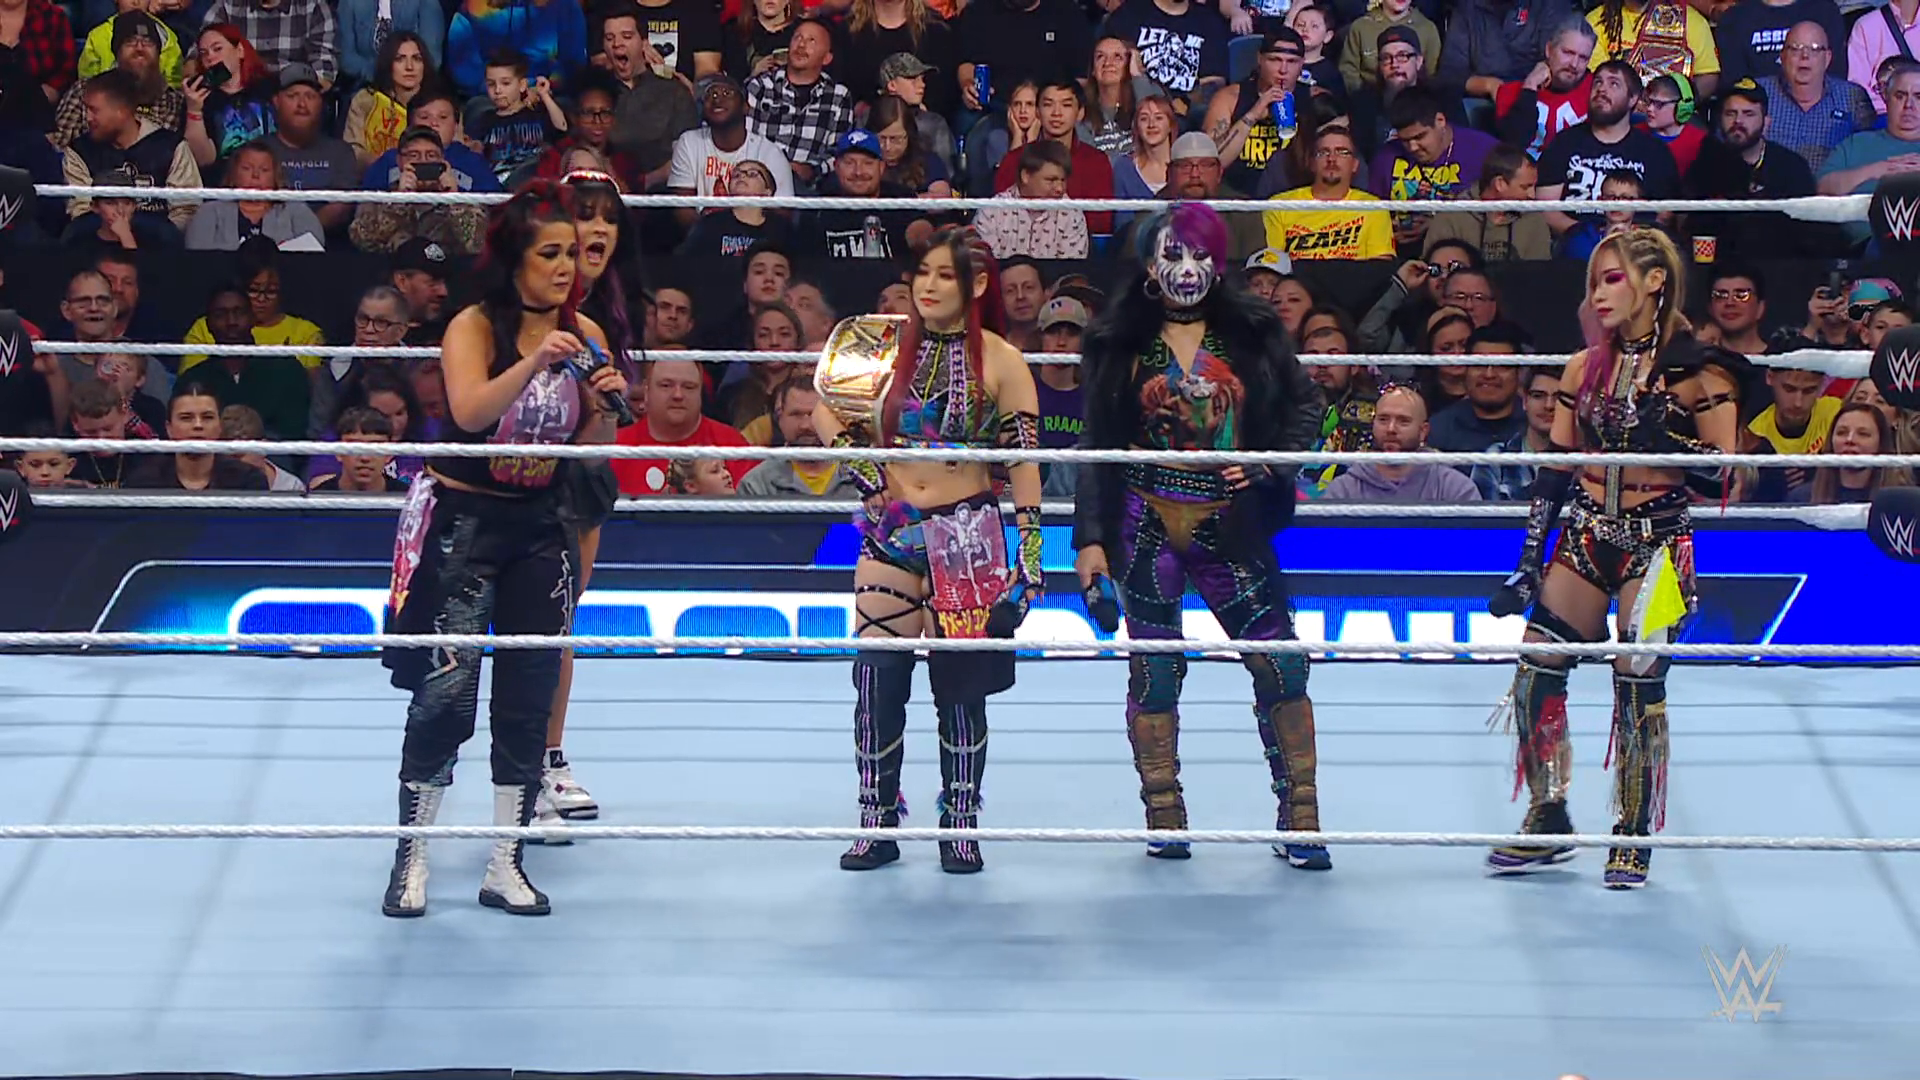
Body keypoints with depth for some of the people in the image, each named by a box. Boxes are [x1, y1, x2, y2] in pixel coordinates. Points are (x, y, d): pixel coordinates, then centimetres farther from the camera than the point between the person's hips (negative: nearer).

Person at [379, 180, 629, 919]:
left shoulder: (585, 334, 2)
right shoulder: (475, 326, -10)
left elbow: (591, 450, 5)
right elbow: (468, 412, -28)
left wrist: (605, 406, -14)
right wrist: (532, 363, -39)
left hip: (542, 529, 5)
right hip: (463, 523, -5)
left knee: (529, 702, 5)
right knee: (445, 694, -8)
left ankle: (506, 866, 14)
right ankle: (413, 858, 4)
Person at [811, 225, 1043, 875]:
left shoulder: (1000, 362, -2)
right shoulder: (887, 346, 4)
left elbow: (1024, 461, -2)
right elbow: (826, 410, 13)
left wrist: (1030, 551, -6)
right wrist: (863, 471, -2)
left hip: (968, 534, -2)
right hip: (891, 531, 2)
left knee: (961, 684, 3)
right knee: (877, 678, -2)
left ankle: (961, 828, 13)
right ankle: (876, 825, 7)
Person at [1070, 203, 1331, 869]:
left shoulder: (1252, 334, 5)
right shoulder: (1118, 343, 4)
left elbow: (1307, 406, 14)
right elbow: (1097, 445, 5)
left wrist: (1270, 462, -3)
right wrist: (1090, 537, -1)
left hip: (1230, 524, 1)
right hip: (1147, 526, 0)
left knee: (1281, 664, -6)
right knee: (1154, 670, 1)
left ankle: (1299, 816, 2)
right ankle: (1164, 820, 11)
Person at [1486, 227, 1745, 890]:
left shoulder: (1696, 369, -5)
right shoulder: (1585, 369, 9)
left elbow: (1720, 475, -7)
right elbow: (1554, 472, 10)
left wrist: (1664, 433, -23)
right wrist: (1528, 565, 7)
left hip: (1658, 543, -5)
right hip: (1586, 539, 5)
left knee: (1639, 686, -6)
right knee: (1534, 674, -1)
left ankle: (1634, 839, 8)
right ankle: (1548, 821, 14)